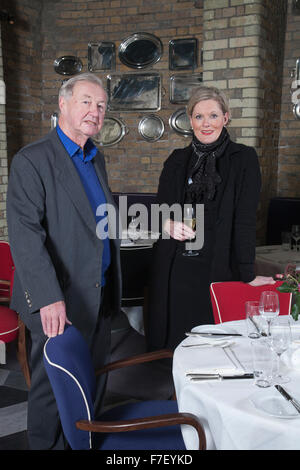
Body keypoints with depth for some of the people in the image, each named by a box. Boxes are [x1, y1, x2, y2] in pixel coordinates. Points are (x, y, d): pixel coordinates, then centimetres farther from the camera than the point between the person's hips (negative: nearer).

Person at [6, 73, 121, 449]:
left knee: (94, 384, 20)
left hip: (98, 297, 8)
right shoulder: (31, 161, -14)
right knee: (53, 388, 8)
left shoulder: (96, 159, 13)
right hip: (57, 304, -7)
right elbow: (24, 234, -23)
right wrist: (49, 298, -29)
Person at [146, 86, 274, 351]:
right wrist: (168, 224, -11)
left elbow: (245, 219, -7)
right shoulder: (177, 160, 8)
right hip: (175, 269, 3)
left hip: (219, 268, -3)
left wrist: (248, 275, -10)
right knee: (171, 343, 10)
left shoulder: (243, 158, -2)